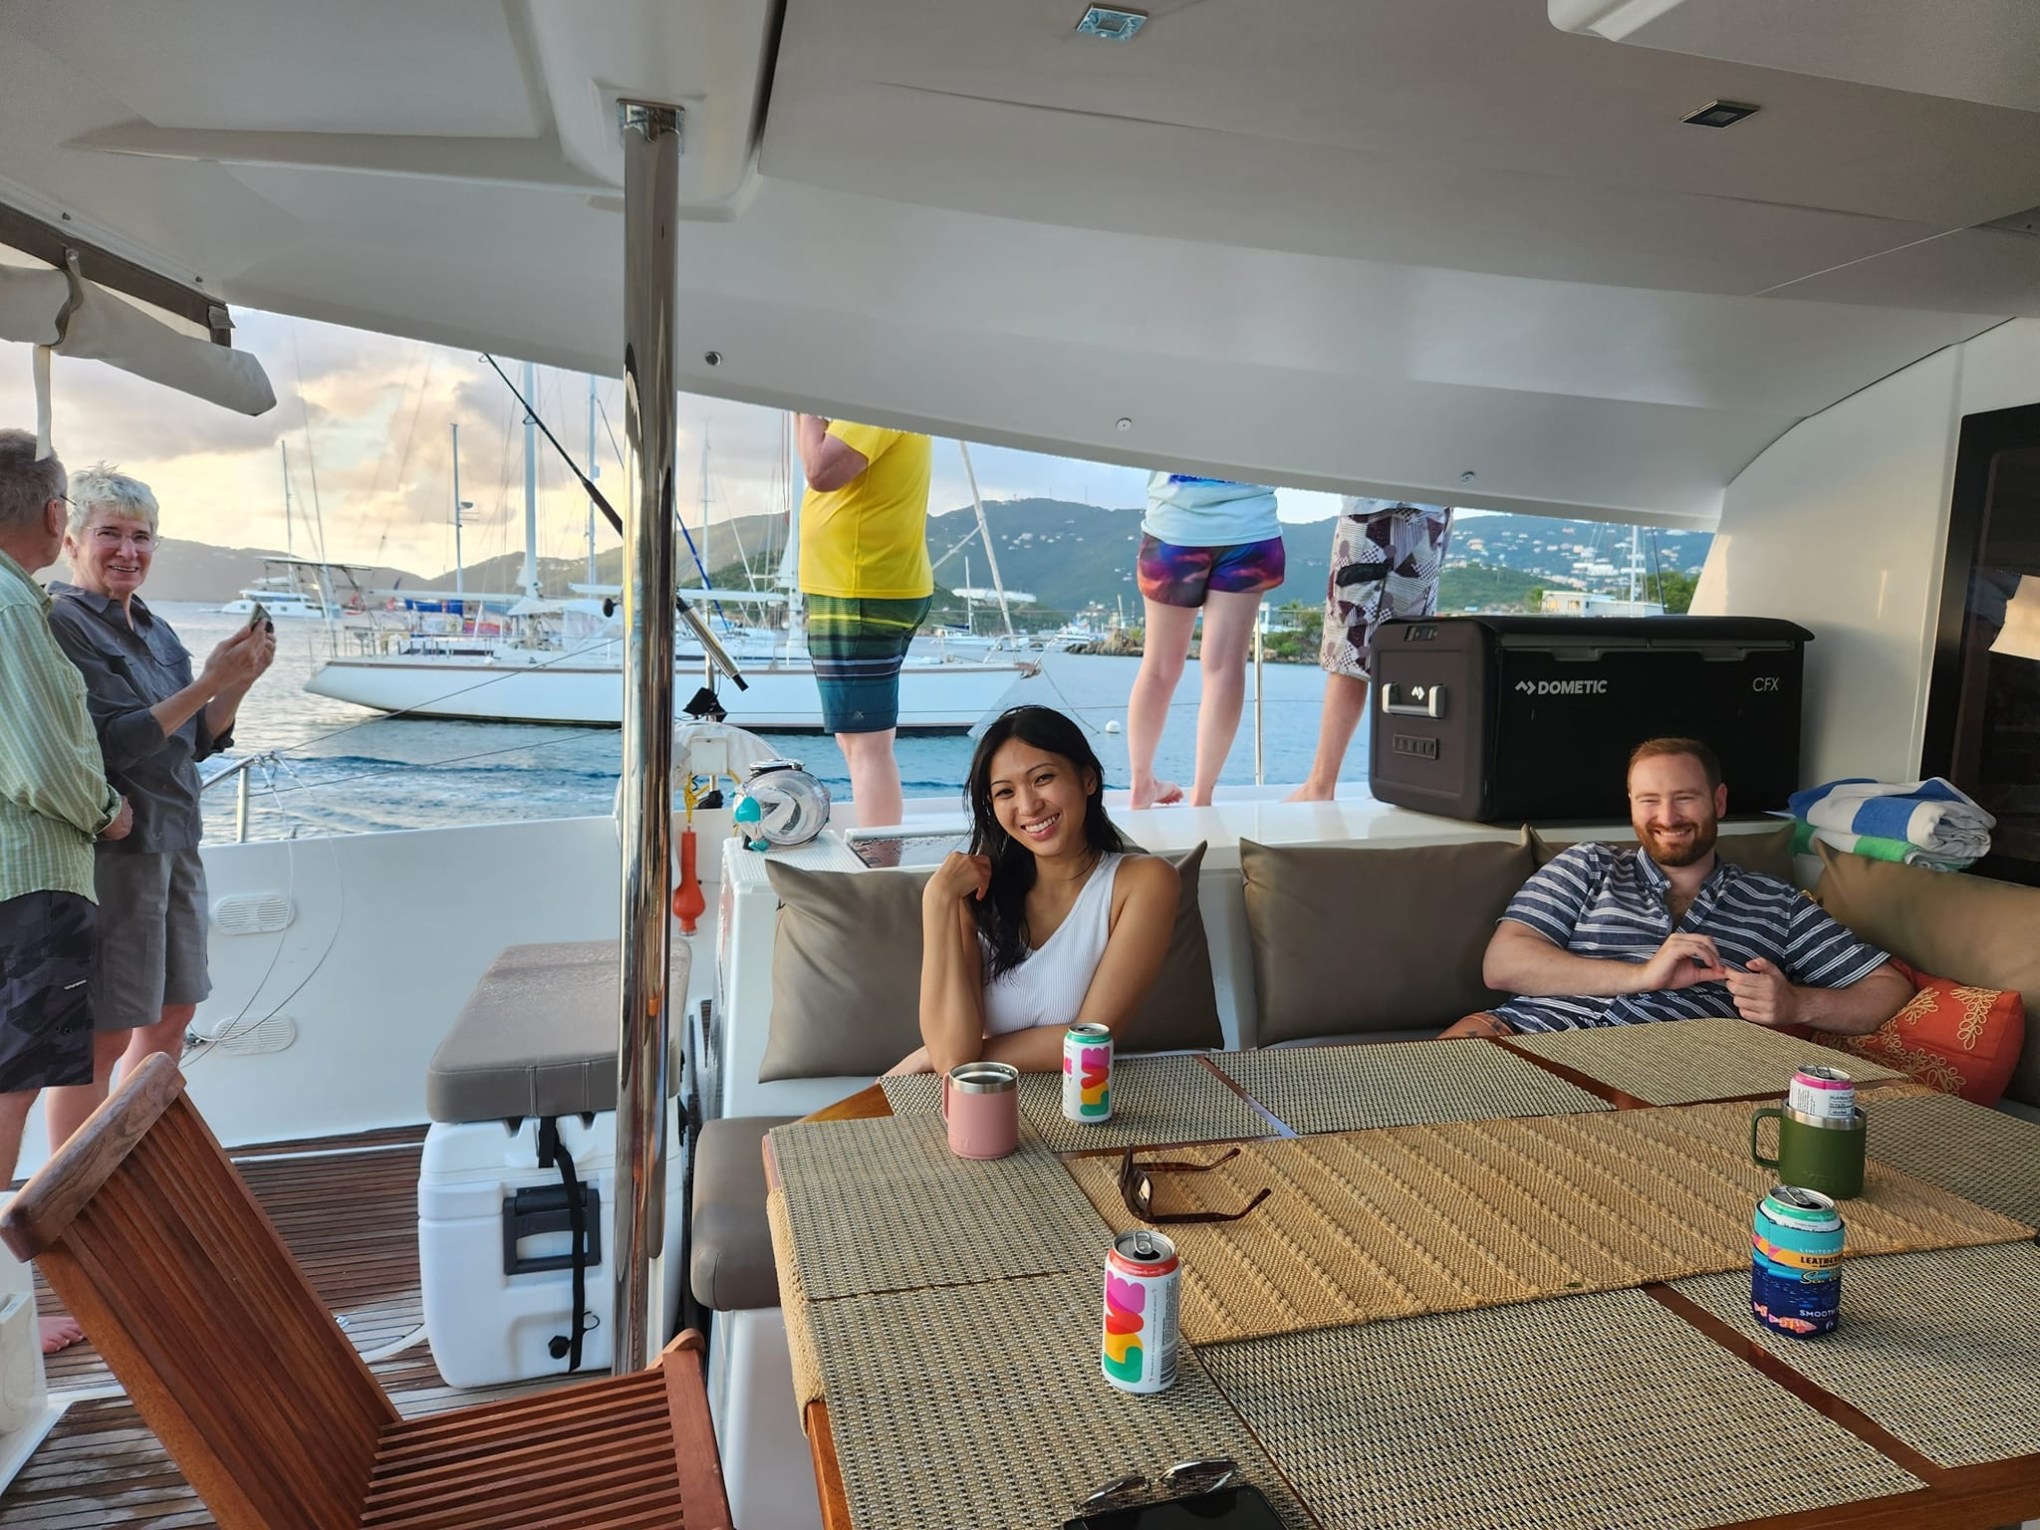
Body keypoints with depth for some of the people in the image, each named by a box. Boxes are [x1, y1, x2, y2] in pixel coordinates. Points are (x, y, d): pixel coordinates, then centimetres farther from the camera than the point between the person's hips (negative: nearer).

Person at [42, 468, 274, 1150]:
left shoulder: (153, 629, 13)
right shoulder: (60, 624, -12)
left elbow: (198, 739, 13)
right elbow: (114, 743, -20)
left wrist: (242, 679, -1)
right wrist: (207, 682, -21)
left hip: (173, 843, 9)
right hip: (107, 852, -9)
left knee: (170, 1017, 16)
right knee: (102, 1037, -3)